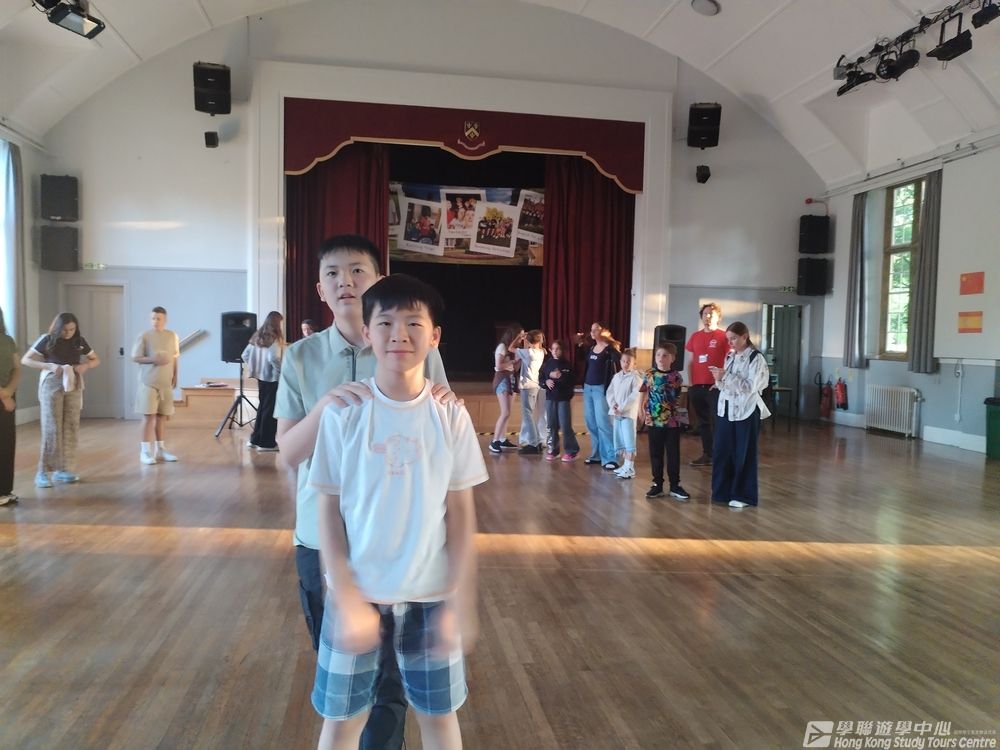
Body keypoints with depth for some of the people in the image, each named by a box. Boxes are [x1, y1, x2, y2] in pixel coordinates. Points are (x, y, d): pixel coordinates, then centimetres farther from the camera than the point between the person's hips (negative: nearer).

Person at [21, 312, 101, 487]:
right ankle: (43, 472, -1)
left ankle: (64, 469, 11)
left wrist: (86, 365, -8)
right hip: (52, 385, -4)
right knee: (52, 429, -7)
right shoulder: (47, 340, -5)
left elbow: (96, 359, 15)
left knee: (71, 428, 3)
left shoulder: (79, 341, 5)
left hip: (73, 386, 4)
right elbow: (25, 360, -5)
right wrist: (49, 366, -19)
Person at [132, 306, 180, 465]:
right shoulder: (144, 336, -4)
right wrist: (154, 359, -19)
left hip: (166, 383, 4)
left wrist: (175, 377, 9)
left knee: (163, 416, 9)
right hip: (148, 382, -4)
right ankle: (145, 451, 2)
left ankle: (160, 449, 18)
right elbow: (135, 358, -5)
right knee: (149, 416, -4)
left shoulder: (172, 336, 7)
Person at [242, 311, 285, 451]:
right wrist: (283, 371, -14)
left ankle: (255, 439, 23)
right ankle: (266, 443, 5)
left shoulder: (257, 337, 10)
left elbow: (245, 355, 11)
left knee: (262, 407, 17)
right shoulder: (274, 338, -14)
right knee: (271, 409, 0)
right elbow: (273, 358, -26)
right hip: (273, 378, -8)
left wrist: (256, 366, 17)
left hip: (261, 376, 8)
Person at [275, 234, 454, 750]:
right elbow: (289, 451, -5)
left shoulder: (420, 353, -5)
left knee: (388, 674, 7)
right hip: (321, 538, 2)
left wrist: (441, 409, -23)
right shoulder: (300, 356, -1)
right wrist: (324, 405, -23)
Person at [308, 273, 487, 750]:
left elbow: (461, 513, -3)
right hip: (357, 592, 0)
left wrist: (461, 602, -4)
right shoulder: (344, 412, -10)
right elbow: (329, 511, -6)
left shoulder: (451, 416, -8)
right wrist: (347, 600, -10)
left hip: (430, 596, 1)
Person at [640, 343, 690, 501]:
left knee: (673, 454, 6)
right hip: (653, 421, 1)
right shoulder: (649, 375, -2)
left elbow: (679, 397, 6)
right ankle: (657, 485, 20)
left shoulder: (676, 377, -3)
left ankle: (675, 486, 16)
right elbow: (644, 394, 6)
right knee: (655, 454, 9)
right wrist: (643, 409, 0)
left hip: (672, 422, -1)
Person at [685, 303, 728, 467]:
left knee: (718, 421, -4)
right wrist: (690, 382, 7)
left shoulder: (723, 336, -2)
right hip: (697, 386, 5)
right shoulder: (695, 336, 12)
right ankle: (707, 454, 18)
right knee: (703, 422, 10)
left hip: (715, 386, -5)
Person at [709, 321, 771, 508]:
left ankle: (743, 495, 13)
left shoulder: (756, 358, -9)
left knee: (744, 454, 3)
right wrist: (719, 379, -8)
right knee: (721, 451, 6)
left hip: (746, 411, -6)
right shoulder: (730, 357, 10)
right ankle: (723, 491, 18)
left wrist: (725, 376, -23)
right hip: (727, 408, 6)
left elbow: (750, 386, -19)